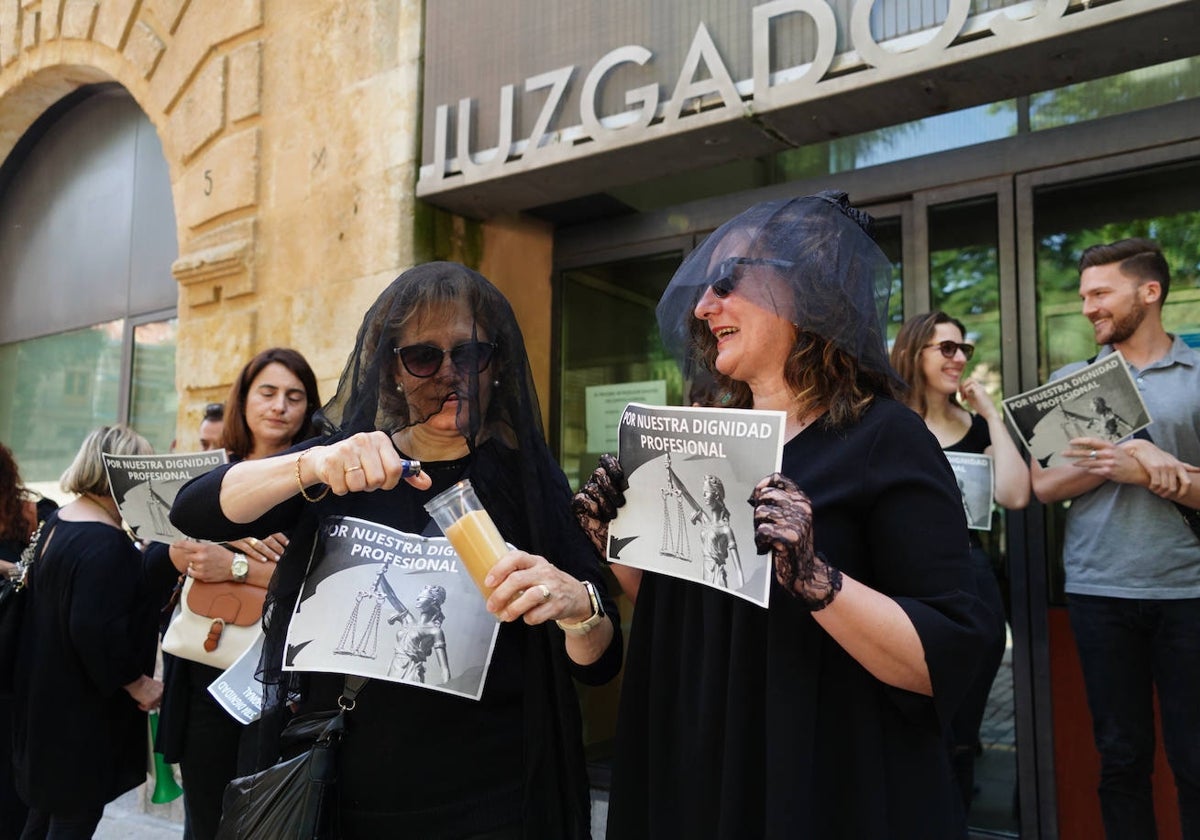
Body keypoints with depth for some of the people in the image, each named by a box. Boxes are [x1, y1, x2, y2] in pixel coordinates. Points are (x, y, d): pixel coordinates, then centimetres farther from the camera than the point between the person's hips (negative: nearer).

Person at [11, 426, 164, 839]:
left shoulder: (58, 520, 6)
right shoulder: (105, 543, -24)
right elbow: (95, 630, -30)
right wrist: (136, 682, -17)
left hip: (48, 695, 10)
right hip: (83, 708, -10)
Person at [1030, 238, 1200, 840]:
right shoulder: (1069, 382, 8)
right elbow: (1043, 486, 0)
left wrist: (1145, 470, -17)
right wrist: (1115, 462, -15)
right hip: (1098, 589, 2)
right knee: (1122, 756, 11)